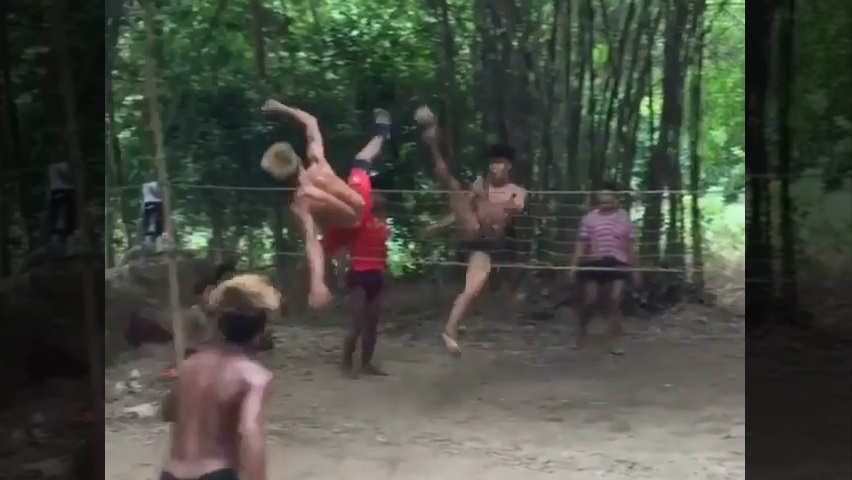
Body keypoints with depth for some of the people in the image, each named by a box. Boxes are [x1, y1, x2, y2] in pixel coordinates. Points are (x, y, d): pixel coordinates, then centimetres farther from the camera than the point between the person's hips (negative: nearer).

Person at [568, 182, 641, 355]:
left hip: (617, 264, 0)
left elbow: (631, 246, 9)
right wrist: (574, 265, -4)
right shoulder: (589, 217, 5)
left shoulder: (624, 218, 8)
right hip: (593, 263, 0)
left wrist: (635, 268, 7)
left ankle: (615, 340, 2)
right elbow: (581, 243, 3)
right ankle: (581, 333, 25)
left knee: (614, 301, -6)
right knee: (589, 300, 0)